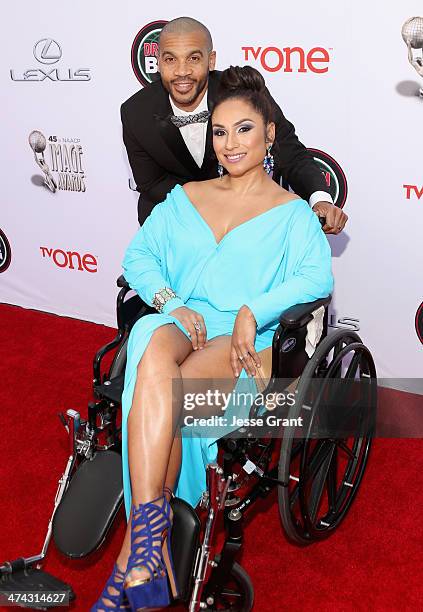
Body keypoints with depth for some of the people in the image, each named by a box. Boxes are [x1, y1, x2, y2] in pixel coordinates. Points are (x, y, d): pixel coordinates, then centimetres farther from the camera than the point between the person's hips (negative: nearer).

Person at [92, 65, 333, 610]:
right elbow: (138, 255, 14)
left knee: (157, 383, -34)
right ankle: (153, 533, -41)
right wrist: (172, 303, -5)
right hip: (180, 323, 2)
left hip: (245, 340, -2)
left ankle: (135, 549, -30)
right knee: (155, 353, -37)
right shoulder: (184, 198, 24)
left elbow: (318, 276, -3)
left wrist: (253, 310, -18)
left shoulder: (291, 212, 15)